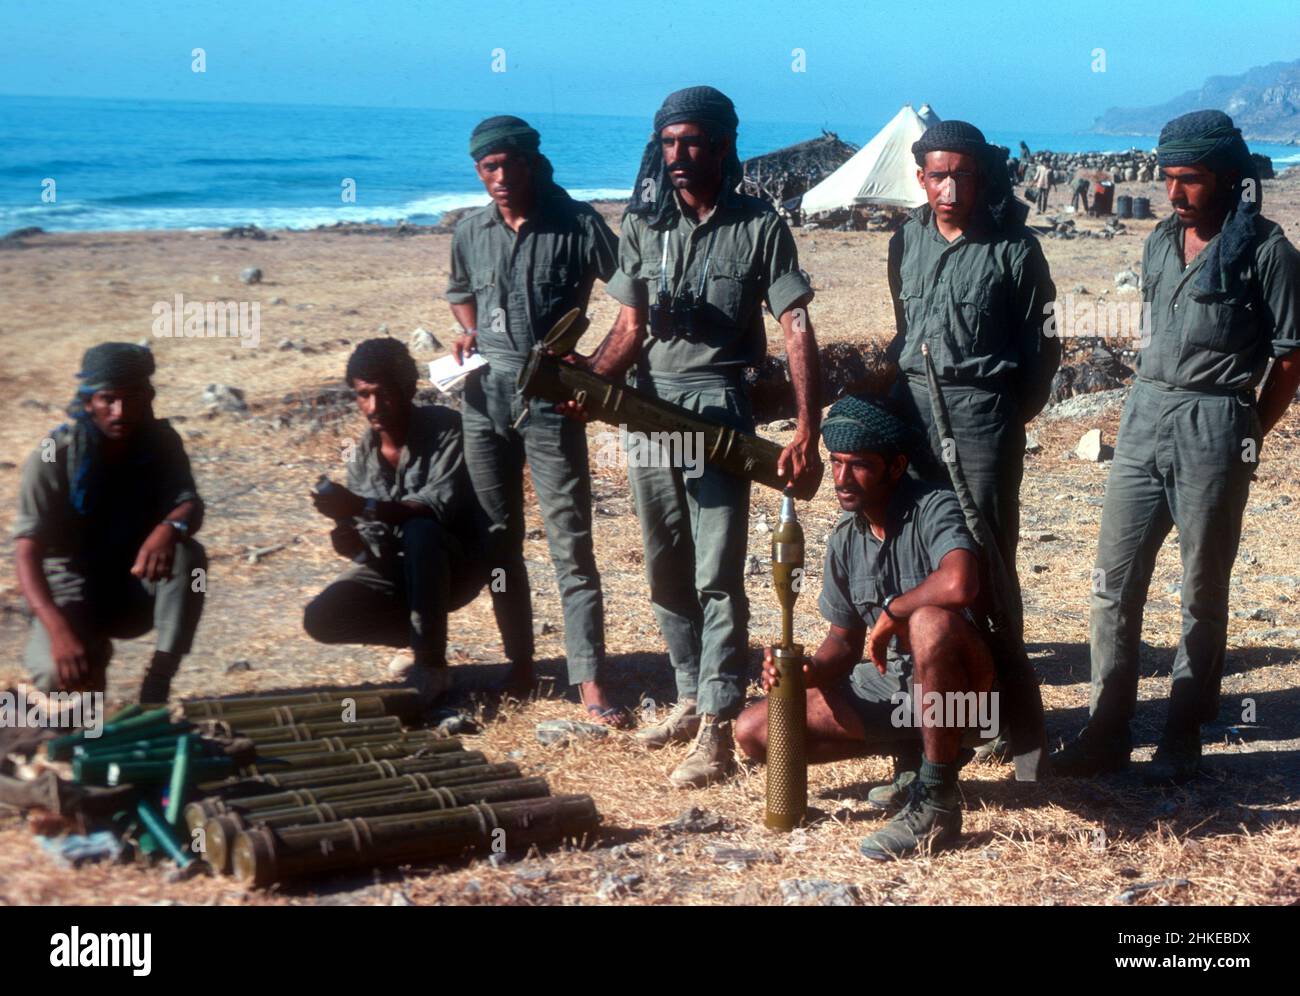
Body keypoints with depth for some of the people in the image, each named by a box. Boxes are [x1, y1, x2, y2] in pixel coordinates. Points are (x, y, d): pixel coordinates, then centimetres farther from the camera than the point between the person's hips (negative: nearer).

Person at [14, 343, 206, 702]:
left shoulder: (161, 443, -8)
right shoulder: (53, 457, -21)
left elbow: (190, 505, -18)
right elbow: (27, 552, -26)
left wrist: (169, 528, -46)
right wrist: (59, 630, -42)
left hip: (135, 587, 3)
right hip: (71, 588, -3)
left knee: (188, 555, -29)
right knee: (57, 674, -33)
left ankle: (156, 689, -21)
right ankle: (92, 655, 6)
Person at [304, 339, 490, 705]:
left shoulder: (444, 429, -17)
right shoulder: (363, 453, -1)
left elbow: (441, 505, -32)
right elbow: (368, 540, -2)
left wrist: (364, 507, -44)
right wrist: (351, 540, -27)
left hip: (455, 565, -5)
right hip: (392, 567, 5)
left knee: (420, 531, -38)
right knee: (320, 619, -16)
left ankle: (431, 665, -25)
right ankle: (424, 638, 6)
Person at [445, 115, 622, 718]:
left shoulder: (576, 226, -7)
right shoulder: (470, 233, 7)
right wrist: (469, 332, 7)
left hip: (550, 400, -5)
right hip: (485, 397, 5)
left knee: (570, 544, -7)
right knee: (498, 539, 11)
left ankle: (589, 680, -6)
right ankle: (519, 662, 23)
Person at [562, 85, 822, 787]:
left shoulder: (760, 227, -4)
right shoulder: (643, 224, 9)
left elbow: (796, 330, -8)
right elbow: (631, 326, 8)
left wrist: (807, 432, -17)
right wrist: (590, 374, -13)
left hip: (718, 410, -5)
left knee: (717, 576, -8)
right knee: (666, 572, 13)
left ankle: (716, 729, -6)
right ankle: (691, 695, 28)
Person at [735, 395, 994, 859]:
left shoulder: (933, 508, -18)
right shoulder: (845, 537, 4)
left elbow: (959, 585, -40)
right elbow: (845, 638, 11)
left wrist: (890, 611, -22)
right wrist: (809, 671, -11)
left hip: (956, 685, -7)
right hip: (885, 682, 7)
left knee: (931, 622, -41)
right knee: (754, 731, -3)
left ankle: (937, 802, -25)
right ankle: (913, 757, 5)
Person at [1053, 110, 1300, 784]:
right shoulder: (1161, 241, 11)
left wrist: (1246, 437, -3)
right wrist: (1151, 401, 12)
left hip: (1213, 427, -6)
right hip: (1144, 417, 6)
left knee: (1203, 595, 4)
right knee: (1114, 581, 5)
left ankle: (1182, 740, 14)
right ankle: (1106, 733, 14)